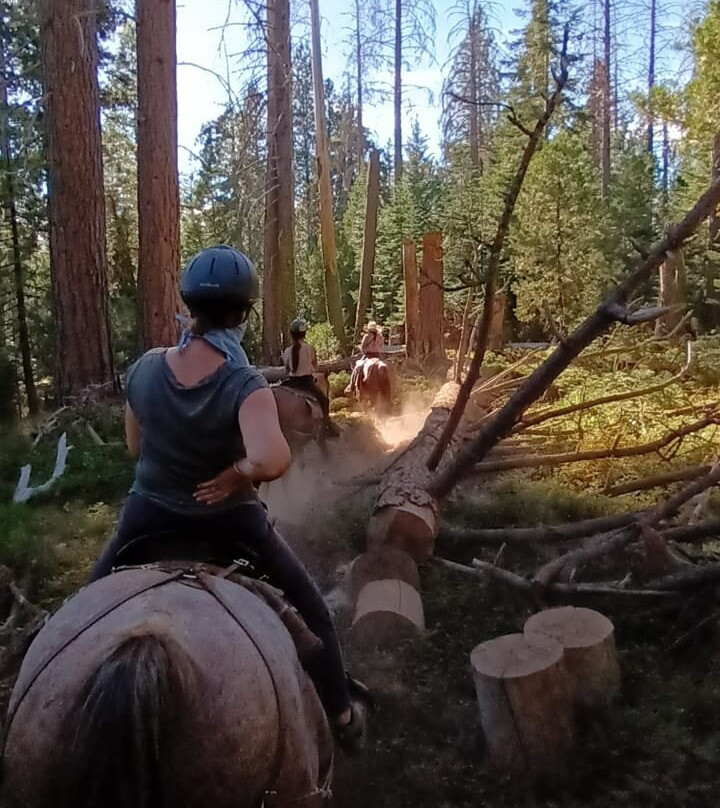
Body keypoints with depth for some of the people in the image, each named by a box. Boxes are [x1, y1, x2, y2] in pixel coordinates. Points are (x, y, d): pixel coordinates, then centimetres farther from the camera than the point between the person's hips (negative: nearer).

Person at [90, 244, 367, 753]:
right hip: (227, 522, -3)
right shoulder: (245, 386, -25)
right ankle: (343, 716, 29)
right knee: (311, 614, 18)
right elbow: (272, 460, -43)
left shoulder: (144, 369, -11)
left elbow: (135, 447, 3)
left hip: (149, 516, 4)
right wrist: (238, 471, -23)